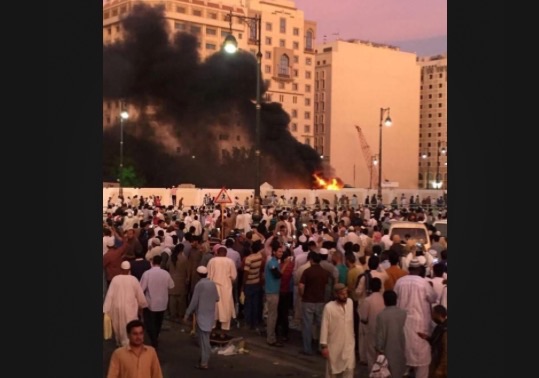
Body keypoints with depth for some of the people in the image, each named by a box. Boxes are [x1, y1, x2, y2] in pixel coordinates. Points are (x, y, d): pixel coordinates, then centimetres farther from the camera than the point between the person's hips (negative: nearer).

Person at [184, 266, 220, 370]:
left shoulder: (199, 285, -15)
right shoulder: (212, 284, 3)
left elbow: (194, 301, -16)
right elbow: (217, 299, 11)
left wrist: (187, 314, -8)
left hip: (202, 315, -6)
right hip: (210, 315, 6)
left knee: (203, 338, -3)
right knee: (205, 337, 20)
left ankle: (204, 363, -1)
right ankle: (206, 357, 28)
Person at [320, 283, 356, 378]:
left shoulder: (350, 302, -2)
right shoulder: (329, 307, -17)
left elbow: (351, 321, 9)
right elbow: (324, 327, -14)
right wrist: (324, 345, -14)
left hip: (349, 343, 3)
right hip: (334, 345, -3)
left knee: (349, 368, -4)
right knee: (332, 370, 11)